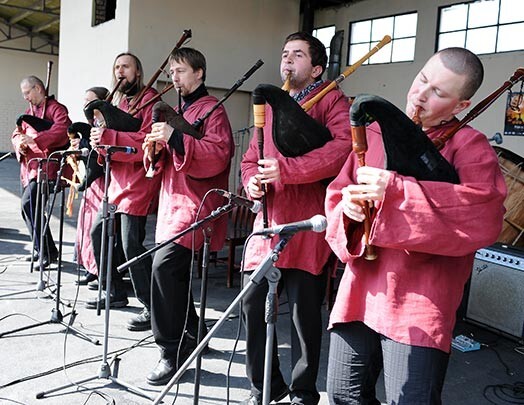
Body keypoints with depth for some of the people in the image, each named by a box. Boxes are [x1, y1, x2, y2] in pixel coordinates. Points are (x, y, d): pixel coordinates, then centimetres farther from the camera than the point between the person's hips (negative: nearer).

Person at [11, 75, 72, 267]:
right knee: (28, 209, 12)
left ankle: (48, 252, -15)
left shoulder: (55, 108, -5)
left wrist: (34, 139, -30)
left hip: (46, 166, -9)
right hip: (29, 167, 9)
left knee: (28, 203, -23)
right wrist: (19, 143, -3)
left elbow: (63, 130, -24)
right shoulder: (29, 111, 22)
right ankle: (40, 250, 27)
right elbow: (17, 133, 21)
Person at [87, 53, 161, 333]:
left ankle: (152, 308, -2)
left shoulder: (148, 99, -7)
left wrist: (109, 137, -25)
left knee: (131, 246, -12)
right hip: (117, 181, 10)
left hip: (138, 184, -9)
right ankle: (116, 293, 28)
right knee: (98, 234, 14)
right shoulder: (117, 101, 20)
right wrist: (100, 140, -1)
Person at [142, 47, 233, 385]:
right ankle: (191, 337, 28)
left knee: (165, 265, -21)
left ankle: (174, 351, -10)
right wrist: (156, 149, 0)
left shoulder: (212, 110, -5)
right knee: (174, 270, 11)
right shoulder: (177, 112, 21)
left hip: (197, 204, -9)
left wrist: (176, 138, -25)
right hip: (173, 200, 9)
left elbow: (219, 155, -20)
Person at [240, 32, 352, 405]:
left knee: (304, 312, 2)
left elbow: (344, 147, -19)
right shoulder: (270, 105, 21)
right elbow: (251, 158, 23)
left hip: (308, 227, -6)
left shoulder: (331, 100, 1)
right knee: (253, 304, 8)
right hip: (269, 221, 6)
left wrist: (286, 169, -23)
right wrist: (252, 181, 0)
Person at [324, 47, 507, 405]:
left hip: (419, 305, -5)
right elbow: (337, 192, 18)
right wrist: (349, 208, -7)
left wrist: (396, 191, -25)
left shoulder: (469, 146, -5)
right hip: (358, 293, 6)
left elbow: (484, 216, -23)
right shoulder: (376, 132, 12)